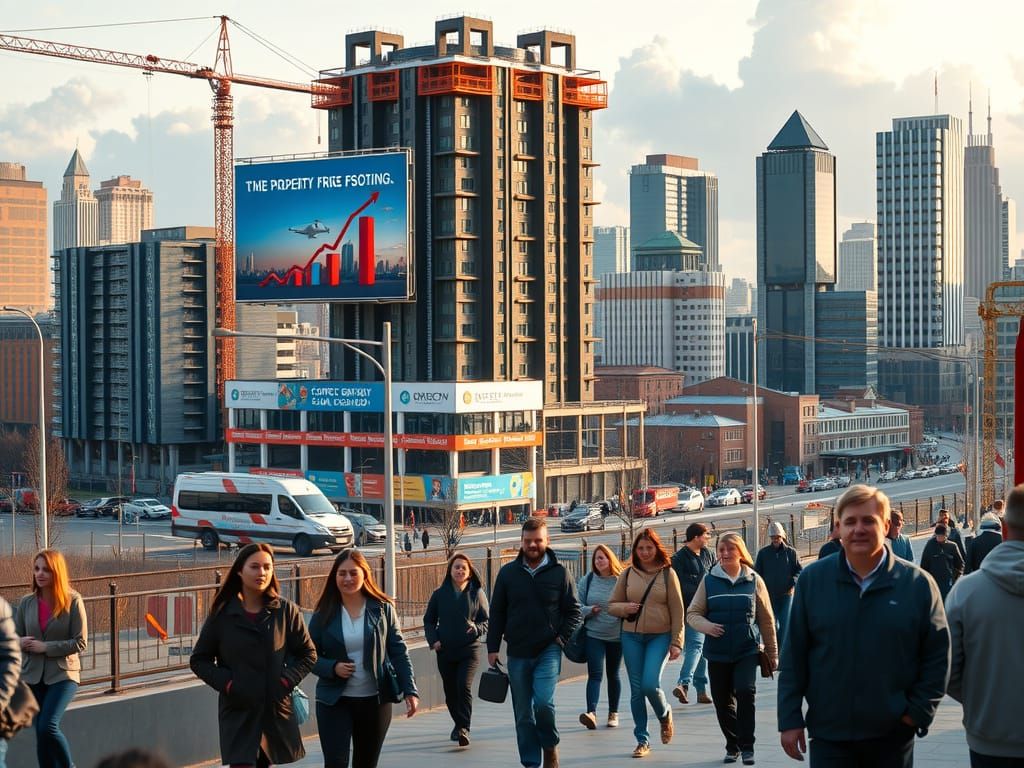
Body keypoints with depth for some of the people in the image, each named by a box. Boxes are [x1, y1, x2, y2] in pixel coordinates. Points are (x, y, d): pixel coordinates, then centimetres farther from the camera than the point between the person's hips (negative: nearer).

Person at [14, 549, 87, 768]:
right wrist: (22, 642, -11)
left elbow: (80, 643, -10)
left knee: (48, 726, -19)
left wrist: (45, 647, -15)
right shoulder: (26, 603, 4)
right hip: (33, 675, 5)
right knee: (41, 734, 7)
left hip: (63, 674, -5)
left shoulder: (73, 601, -8)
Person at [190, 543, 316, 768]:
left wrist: (287, 681, -6)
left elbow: (308, 654, 9)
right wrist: (227, 684, -8)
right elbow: (199, 660, 6)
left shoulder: (286, 611, 1)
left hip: (277, 709, 2)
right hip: (237, 713, -2)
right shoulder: (222, 614, -1)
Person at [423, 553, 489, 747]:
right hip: (445, 651, 2)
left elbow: (486, 621, 7)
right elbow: (428, 620, 12)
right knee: (450, 691, 9)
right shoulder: (440, 594, 5)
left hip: (469, 650, -2)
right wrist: (433, 640, -3)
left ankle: (463, 728, -18)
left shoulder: (477, 593, 3)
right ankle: (459, 723, 29)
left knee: (464, 687, -18)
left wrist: (476, 629, -14)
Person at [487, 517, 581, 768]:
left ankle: (550, 746, 7)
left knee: (543, 702, -19)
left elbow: (574, 611, 5)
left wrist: (562, 639, -7)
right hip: (517, 653, 3)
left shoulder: (559, 572, 0)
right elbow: (497, 613, 8)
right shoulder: (508, 573, 5)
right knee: (523, 714, 5)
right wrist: (492, 648, 4)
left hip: (548, 651, -2)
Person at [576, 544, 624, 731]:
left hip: (616, 636, 0)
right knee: (595, 674, -11)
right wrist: (589, 610, -13)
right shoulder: (587, 581, 1)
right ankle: (591, 712, -21)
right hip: (594, 636, 0)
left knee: (613, 675, 14)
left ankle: (613, 713, 25)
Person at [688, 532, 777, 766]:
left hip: (747, 650, -2)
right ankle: (732, 745, 26)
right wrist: (706, 626, -15)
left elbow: (766, 619, 6)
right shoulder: (709, 580, 3)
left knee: (746, 692, -19)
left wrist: (772, 652, 8)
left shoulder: (754, 580, 1)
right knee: (723, 701, 7)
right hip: (718, 653, 2)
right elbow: (692, 614, 6)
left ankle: (747, 747, -8)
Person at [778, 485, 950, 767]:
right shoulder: (812, 580, -1)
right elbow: (794, 656, 2)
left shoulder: (918, 583, -3)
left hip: (894, 735, 0)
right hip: (828, 736, 0)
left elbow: (937, 655, 1)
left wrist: (919, 711, -6)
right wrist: (790, 719, 0)